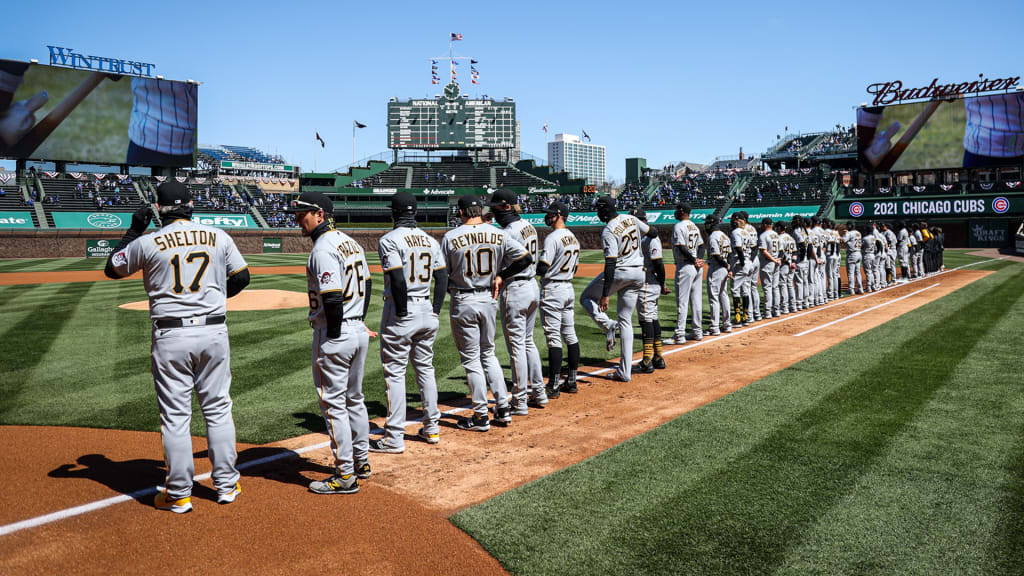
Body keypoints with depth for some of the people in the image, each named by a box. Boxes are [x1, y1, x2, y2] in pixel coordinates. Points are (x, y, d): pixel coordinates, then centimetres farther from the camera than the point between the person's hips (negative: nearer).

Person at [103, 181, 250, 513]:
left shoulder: (148, 243, -5)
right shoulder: (218, 237, 2)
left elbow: (112, 269, 11)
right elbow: (241, 277, 9)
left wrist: (134, 230, 17)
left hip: (171, 337, -2)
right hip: (214, 332, 2)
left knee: (175, 416, 6)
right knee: (218, 409, 13)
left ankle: (179, 495, 14)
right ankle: (226, 484, 21)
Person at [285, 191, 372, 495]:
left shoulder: (323, 249, -17)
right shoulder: (351, 243, 12)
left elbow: (333, 298, -25)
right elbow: (367, 285, 16)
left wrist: (331, 339, -16)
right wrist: (358, 323, 17)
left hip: (334, 335, -9)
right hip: (359, 331, 9)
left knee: (333, 404, 0)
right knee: (354, 399, 19)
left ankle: (345, 476, 6)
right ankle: (361, 461, 30)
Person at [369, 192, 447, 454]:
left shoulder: (389, 240, -11)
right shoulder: (430, 240, 9)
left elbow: (398, 279, -21)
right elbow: (442, 277, 6)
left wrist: (402, 313, -13)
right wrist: (435, 311, 9)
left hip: (401, 312, -6)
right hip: (427, 310, 7)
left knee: (394, 372, 0)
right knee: (425, 368, 17)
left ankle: (394, 438, 3)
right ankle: (432, 429, 24)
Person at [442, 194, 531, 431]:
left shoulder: (451, 237, -10)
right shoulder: (498, 235, -2)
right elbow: (525, 258, -3)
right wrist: (501, 276, 5)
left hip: (463, 303, -4)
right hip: (489, 299, 4)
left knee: (471, 359, 5)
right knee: (488, 354, 19)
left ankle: (481, 417, 10)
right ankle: (503, 408, 18)